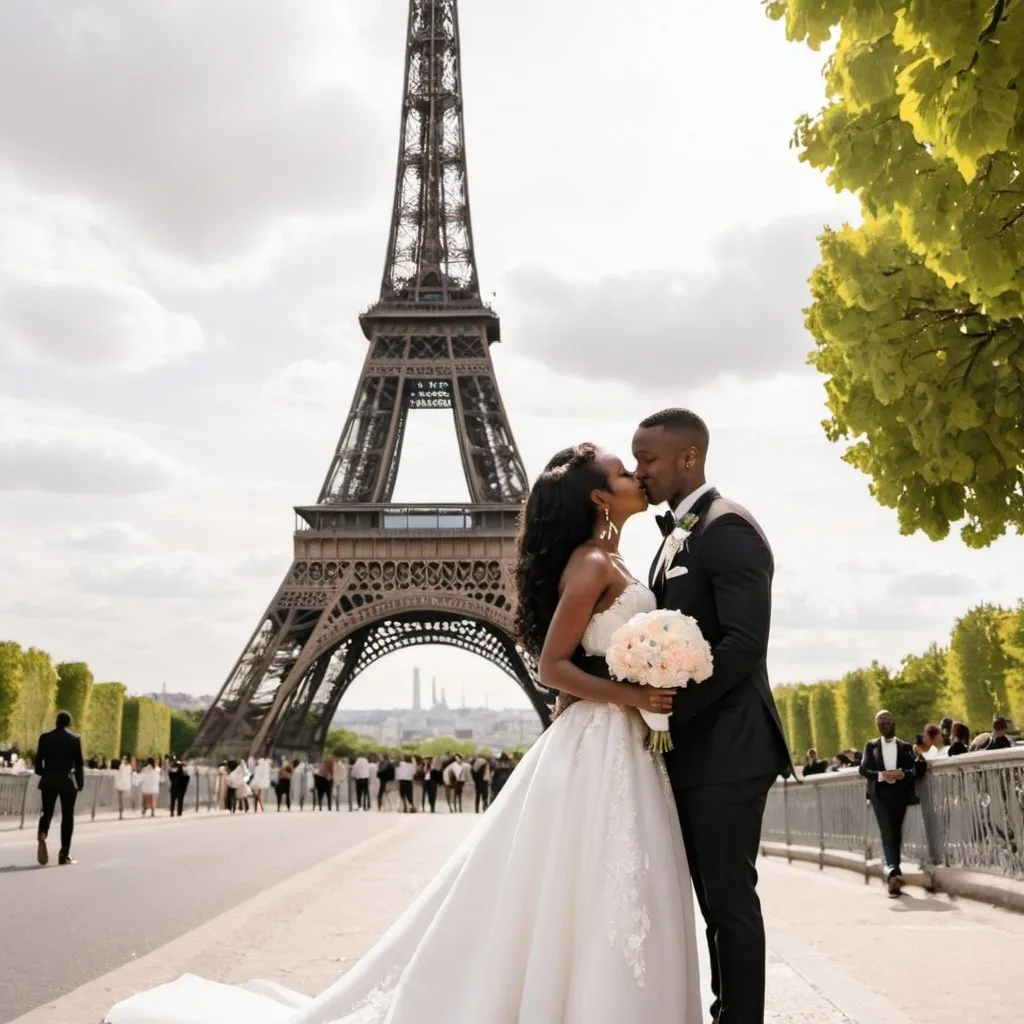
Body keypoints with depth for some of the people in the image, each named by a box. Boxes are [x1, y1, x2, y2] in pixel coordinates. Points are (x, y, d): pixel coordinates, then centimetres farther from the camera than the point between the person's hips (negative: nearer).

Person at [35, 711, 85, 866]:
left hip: (48, 781, 2)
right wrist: (80, 783, 7)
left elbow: (38, 761, 4)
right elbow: (79, 763, -2)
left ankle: (42, 834, -23)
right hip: (67, 781, -2)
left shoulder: (45, 737, 3)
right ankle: (64, 854, 2)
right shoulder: (75, 738, -3)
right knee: (67, 816, 5)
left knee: (47, 812, 11)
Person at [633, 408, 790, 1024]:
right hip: (692, 750, 9)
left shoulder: (727, 527, -12)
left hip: (727, 748, -9)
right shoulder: (678, 536, 17)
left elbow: (744, 643, -22)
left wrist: (670, 706, -20)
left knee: (730, 898, 0)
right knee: (715, 898, 15)